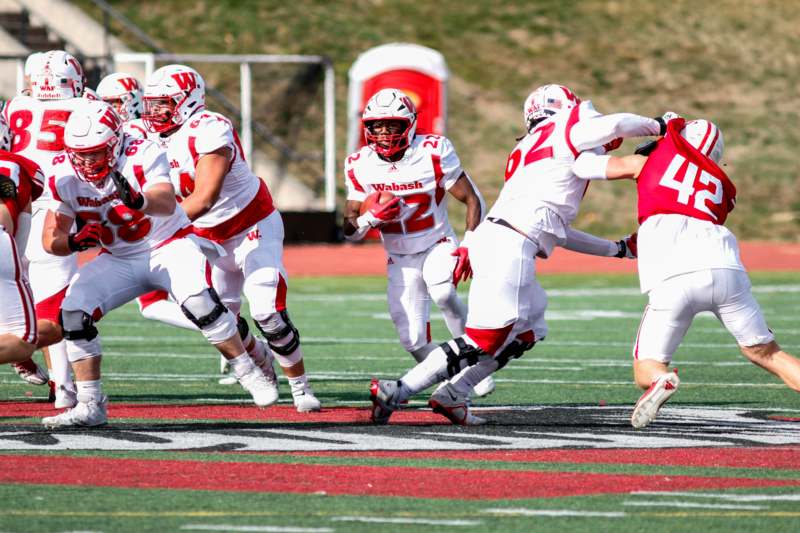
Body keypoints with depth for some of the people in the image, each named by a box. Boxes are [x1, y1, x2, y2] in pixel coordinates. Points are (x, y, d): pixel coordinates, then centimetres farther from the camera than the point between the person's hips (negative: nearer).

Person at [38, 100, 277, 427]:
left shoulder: (142, 156, -24)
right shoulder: (63, 176, -11)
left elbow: (167, 203, -42)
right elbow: (51, 239, -6)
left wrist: (138, 201, -65)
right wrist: (73, 242, -30)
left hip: (169, 245, -4)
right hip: (119, 261, 4)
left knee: (198, 300, -30)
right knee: (74, 308, -16)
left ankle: (249, 375, -12)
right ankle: (90, 406, -7)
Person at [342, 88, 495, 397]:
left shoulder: (434, 154, -17)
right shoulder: (360, 166, -7)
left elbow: (473, 200, -10)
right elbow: (350, 230, -3)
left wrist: (468, 247, -21)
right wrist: (370, 218, -26)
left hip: (438, 246, -3)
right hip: (400, 261, 3)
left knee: (442, 291, -36)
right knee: (413, 341, -7)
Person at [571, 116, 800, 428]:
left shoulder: (648, 161, 22)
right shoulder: (720, 187, 29)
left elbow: (584, 167, 26)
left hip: (674, 278, -3)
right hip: (726, 269, 3)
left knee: (647, 369, 7)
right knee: (765, 353, 16)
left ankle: (661, 380, -27)